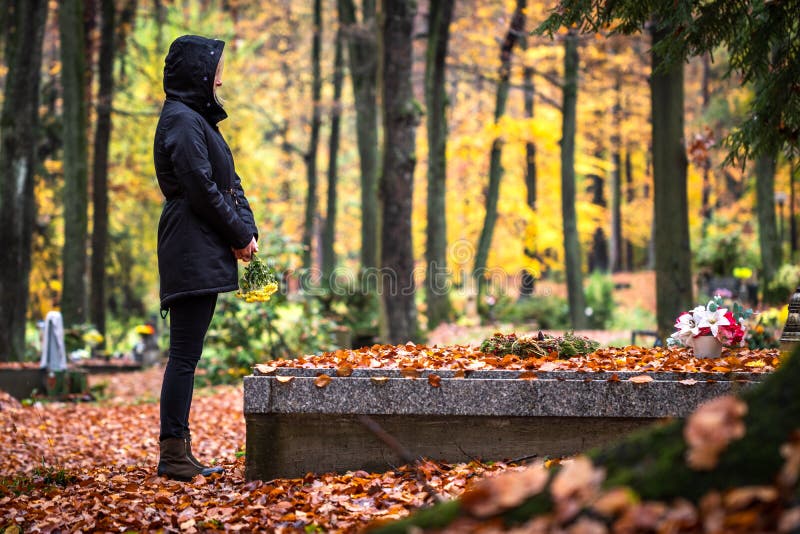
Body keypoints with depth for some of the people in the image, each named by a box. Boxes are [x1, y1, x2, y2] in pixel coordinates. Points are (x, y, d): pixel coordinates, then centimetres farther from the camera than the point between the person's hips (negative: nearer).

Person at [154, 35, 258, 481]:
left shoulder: (199, 119, 20)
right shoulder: (182, 122, -12)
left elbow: (229, 182, 18)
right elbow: (203, 189, -17)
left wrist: (248, 230, 4)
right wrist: (240, 235, -7)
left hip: (204, 254, 10)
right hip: (192, 252, -10)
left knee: (186, 355, 10)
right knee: (185, 355, -8)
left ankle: (178, 454, 14)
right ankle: (173, 454, -5)